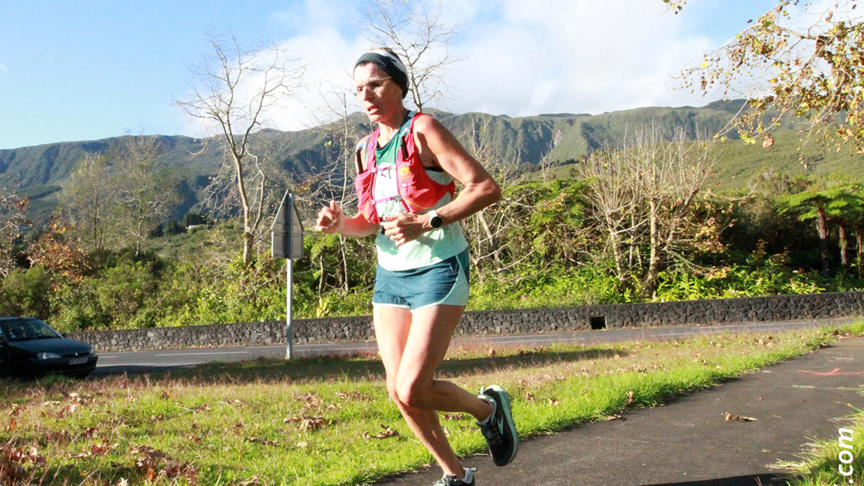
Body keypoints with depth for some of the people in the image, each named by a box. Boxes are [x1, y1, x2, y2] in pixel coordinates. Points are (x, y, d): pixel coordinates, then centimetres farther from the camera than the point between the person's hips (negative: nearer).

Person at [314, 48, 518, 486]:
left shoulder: (422, 130, -10)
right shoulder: (367, 149, 11)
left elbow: (487, 187, -17)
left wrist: (427, 223, -25)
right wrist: (340, 224, -4)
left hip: (438, 271, -7)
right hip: (390, 275, 7)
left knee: (413, 390, -15)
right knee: (399, 392, 6)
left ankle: (489, 407, 15)